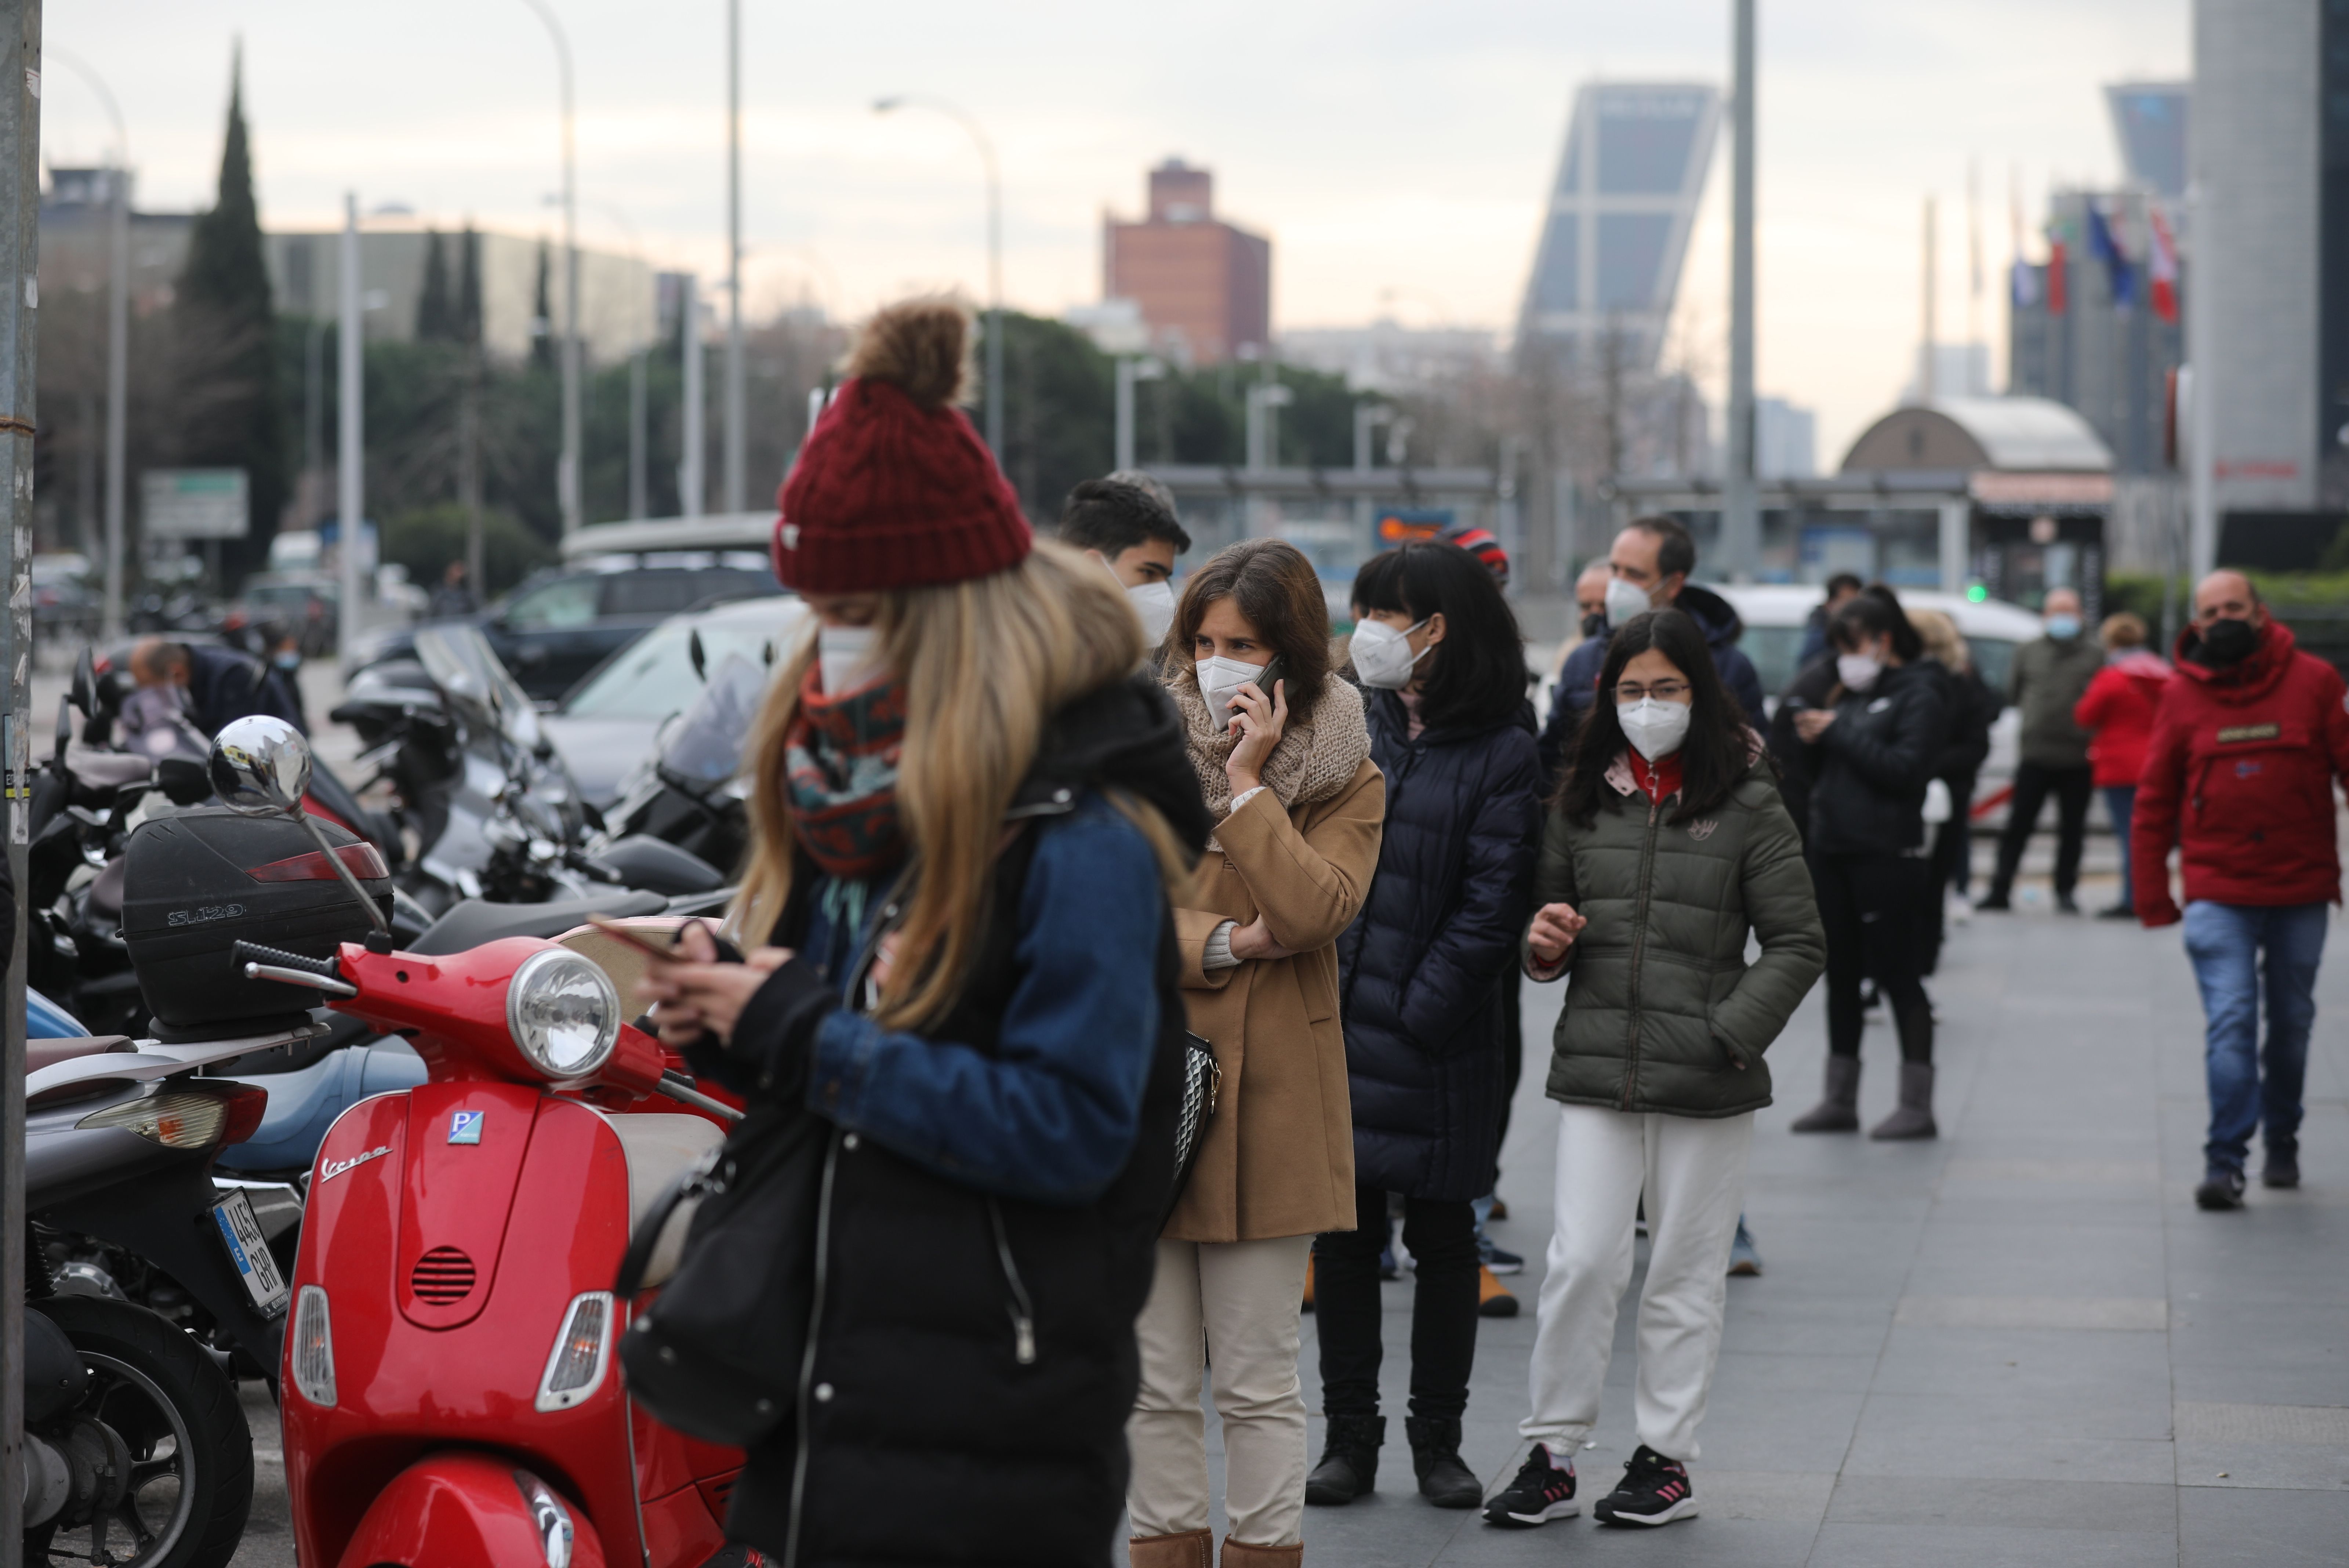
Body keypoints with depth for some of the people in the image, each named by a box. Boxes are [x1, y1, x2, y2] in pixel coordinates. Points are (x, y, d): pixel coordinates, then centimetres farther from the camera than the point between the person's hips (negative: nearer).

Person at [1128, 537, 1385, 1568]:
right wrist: (1222, 944, -13)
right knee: (1155, 1380, 6)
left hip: (1268, 1097, -2)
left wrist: (1247, 782, -10)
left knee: (1257, 1383, 2)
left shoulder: (1346, 780, 4)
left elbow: (1312, 911, -13)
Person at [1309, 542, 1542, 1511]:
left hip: (1435, 1041, -4)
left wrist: (1414, 1016, -15)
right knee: (1341, 1237, 7)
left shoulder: (1503, 755, -6)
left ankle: (1438, 1441, 17)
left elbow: (1491, 905, -10)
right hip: (1335, 1030, 4)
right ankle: (1350, 1439, 15)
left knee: (1442, 1240, 6)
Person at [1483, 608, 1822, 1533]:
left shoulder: (1747, 808, -1)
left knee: (1685, 1273, 6)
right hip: (1596, 1069, 2)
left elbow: (1798, 944, 0)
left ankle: (1666, 1458, 17)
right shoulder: (1581, 801, 8)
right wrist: (1543, 942, -3)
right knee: (1581, 1260, -3)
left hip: (1707, 1080, -2)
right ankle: (1551, 1455, 6)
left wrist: (1732, 1034, -10)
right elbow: (1547, 915, 20)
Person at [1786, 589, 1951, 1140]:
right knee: (1841, 976, 10)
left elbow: (1907, 768, -18)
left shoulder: (1918, 695, -5)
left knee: (1896, 974, -5)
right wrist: (1814, 739, -1)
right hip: (1833, 849, 8)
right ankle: (1840, 1099, 17)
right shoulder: (1853, 695, 17)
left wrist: (1838, 733, -15)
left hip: (1887, 856, -8)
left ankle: (1917, 1106, -1)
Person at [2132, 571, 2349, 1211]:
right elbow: (2154, 801, 6)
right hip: (2218, 892, -1)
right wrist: (2152, 895, 3)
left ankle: (2282, 1142, 33)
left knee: (2292, 1023, 14)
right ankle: (2224, 1163, -14)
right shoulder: (2183, 695, 1)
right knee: (2230, 1022, -12)